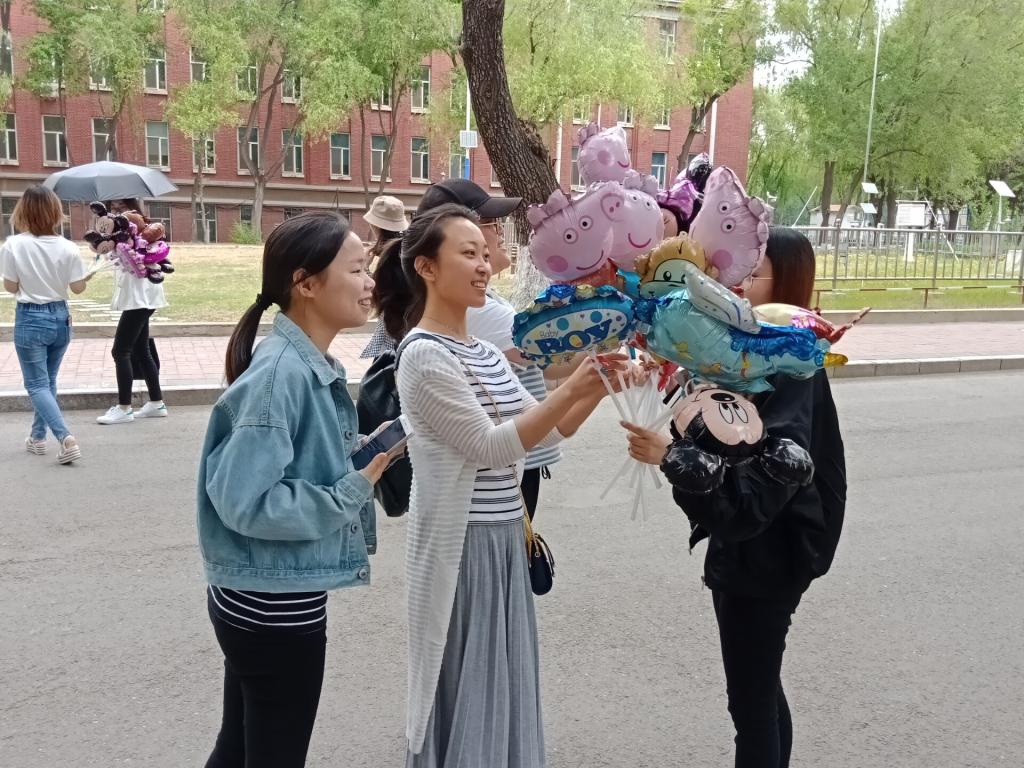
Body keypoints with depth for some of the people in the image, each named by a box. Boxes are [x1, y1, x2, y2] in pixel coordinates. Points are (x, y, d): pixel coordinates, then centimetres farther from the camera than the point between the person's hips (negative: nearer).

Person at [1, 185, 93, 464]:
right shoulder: (68, 247, -8)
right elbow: (78, 288, -1)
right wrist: (89, 275, 20)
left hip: (30, 319, -3)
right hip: (60, 317, 4)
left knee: (37, 384, 1)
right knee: (48, 380, 19)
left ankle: (65, 438, -17)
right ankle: (38, 437, 30)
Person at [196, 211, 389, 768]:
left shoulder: (313, 367, 4)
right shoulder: (280, 373, -23)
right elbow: (246, 500, -27)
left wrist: (362, 459, -2)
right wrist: (354, 491, -20)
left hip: (264, 599, 8)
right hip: (274, 604, -8)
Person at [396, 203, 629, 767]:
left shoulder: (485, 352, 10)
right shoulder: (423, 354, -16)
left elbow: (545, 432, 9)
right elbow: (490, 447, -20)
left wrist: (596, 389, -6)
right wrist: (570, 389, -24)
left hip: (502, 539, 8)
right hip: (459, 545, -8)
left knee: (499, 687, 18)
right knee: (464, 691, 6)